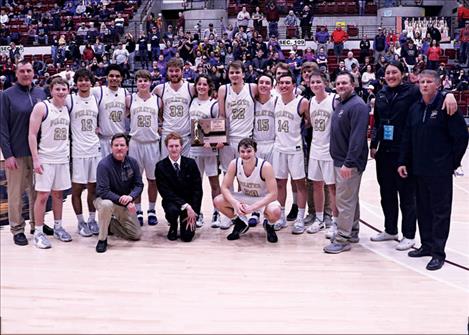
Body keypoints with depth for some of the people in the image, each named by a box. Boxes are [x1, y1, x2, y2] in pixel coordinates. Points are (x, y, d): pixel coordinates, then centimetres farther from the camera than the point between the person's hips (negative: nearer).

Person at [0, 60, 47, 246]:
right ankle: (17, 229, 15)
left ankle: (37, 224, 26)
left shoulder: (41, 93, 7)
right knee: (16, 192, 4)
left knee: (37, 190, 13)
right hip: (17, 153, -4)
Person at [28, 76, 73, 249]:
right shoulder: (41, 107, -9)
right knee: (42, 195, -3)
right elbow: (32, 134, -11)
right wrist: (35, 160, -16)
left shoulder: (67, 109, 9)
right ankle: (38, 232, 5)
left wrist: (68, 152, 9)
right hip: (45, 159, -5)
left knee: (58, 194, 12)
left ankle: (58, 227, 23)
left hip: (63, 159, 6)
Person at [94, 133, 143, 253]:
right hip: (105, 199, -5)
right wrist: (124, 202, -32)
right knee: (106, 205, -41)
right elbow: (103, 191, -26)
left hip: (126, 203, 5)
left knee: (136, 234, 1)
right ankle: (102, 239, -19)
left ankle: (109, 224, 25)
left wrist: (130, 197, -27)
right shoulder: (104, 164, -21)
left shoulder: (132, 162, -6)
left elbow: (139, 185, -5)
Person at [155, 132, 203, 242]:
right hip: (171, 201, -1)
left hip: (191, 203, 1)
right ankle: (173, 227, 1)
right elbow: (166, 192, -14)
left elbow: (197, 189, -4)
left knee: (187, 236, -16)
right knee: (172, 210, -36)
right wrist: (185, 206, -25)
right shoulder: (161, 166, -8)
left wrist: (193, 211, -14)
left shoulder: (191, 163, -2)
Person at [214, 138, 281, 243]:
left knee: (275, 212, -37)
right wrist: (235, 203, -32)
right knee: (218, 201, -18)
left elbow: (273, 194, -28)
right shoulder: (234, 164, -18)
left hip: (263, 199, -4)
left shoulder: (265, 166, -28)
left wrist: (252, 207, -37)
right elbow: (225, 187, -14)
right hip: (244, 197, 4)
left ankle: (269, 225, 4)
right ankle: (241, 223, 9)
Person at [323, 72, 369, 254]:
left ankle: (343, 239, 0)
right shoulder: (339, 104, 15)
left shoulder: (357, 105, -15)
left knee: (344, 200, -6)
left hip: (349, 162, -10)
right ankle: (352, 232, 27)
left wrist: (349, 162, -26)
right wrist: (341, 160, 14)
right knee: (350, 198, 17)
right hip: (340, 159, 10)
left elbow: (357, 137, -23)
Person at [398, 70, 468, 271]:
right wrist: (403, 162, 8)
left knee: (440, 211, 1)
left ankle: (438, 253, 6)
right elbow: (407, 138, 13)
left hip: (440, 170, -6)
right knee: (423, 209, 13)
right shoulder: (415, 108, 10)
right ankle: (427, 245, 26)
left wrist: (453, 162, -5)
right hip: (419, 169, 6)